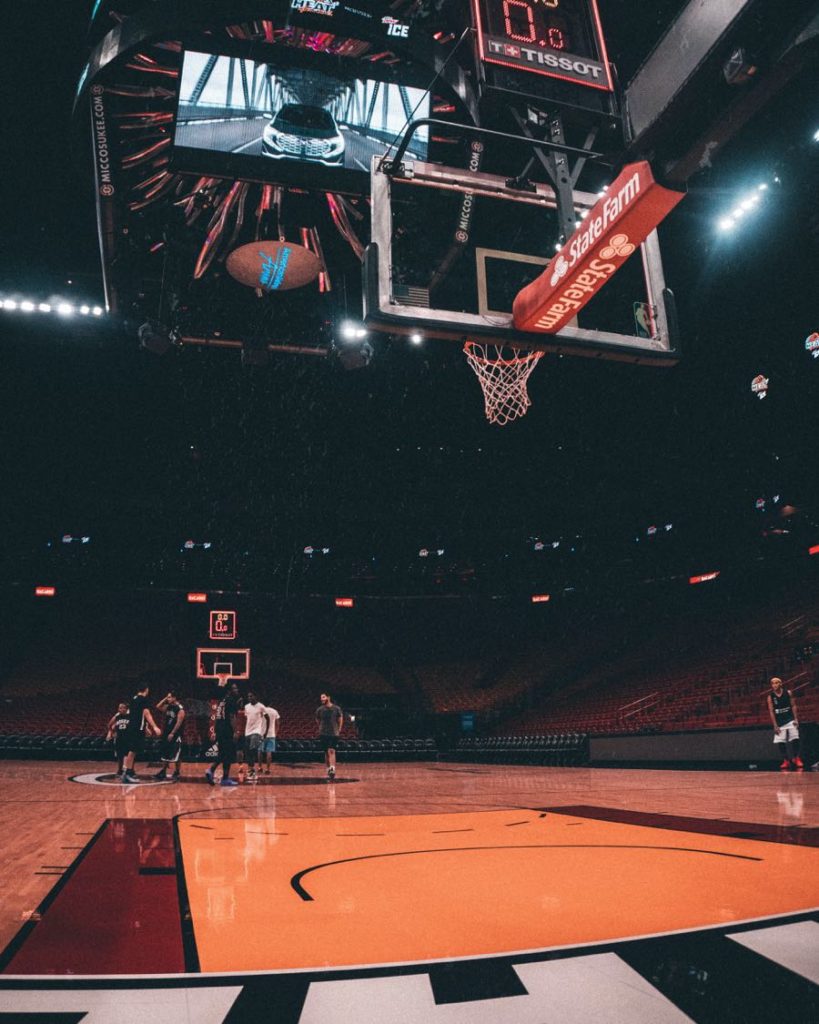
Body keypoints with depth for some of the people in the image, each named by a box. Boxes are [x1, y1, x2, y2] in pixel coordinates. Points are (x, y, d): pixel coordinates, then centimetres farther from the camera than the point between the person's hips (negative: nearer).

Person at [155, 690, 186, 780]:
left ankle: (176, 772, 7)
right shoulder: (168, 707, 10)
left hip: (175, 735, -8)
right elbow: (158, 707, 12)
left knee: (176, 755, -2)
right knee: (165, 754, 10)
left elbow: (179, 723, -19)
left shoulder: (180, 709, -15)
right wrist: (165, 699, 3)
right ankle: (163, 771, 17)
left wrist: (172, 733, -21)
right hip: (166, 733, 8)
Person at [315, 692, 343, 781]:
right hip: (323, 734, 2)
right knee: (326, 753, 7)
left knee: (331, 751, -16)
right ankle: (329, 770, 18)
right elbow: (317, 720, 16)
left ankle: (332, 769, -25)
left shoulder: (336, 708, -4)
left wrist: (339, 729, 6)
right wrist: (321, 728, 12)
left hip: (334, 733, -2)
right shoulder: (319, 709, 0)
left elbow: (340, 718, 10)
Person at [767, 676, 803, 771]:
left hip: (790, 720, -1)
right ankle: (787, 760, 14)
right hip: (779, 722, 1)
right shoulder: (770, 697, -4)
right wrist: (775, 725, -8)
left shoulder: (788, 693, -2)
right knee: (780, 742, -2)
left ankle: (797, 758, 7)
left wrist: (796, 719, -7)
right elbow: (771, 711, -4)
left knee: (794, 739, -11)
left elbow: (793, 706, 2)